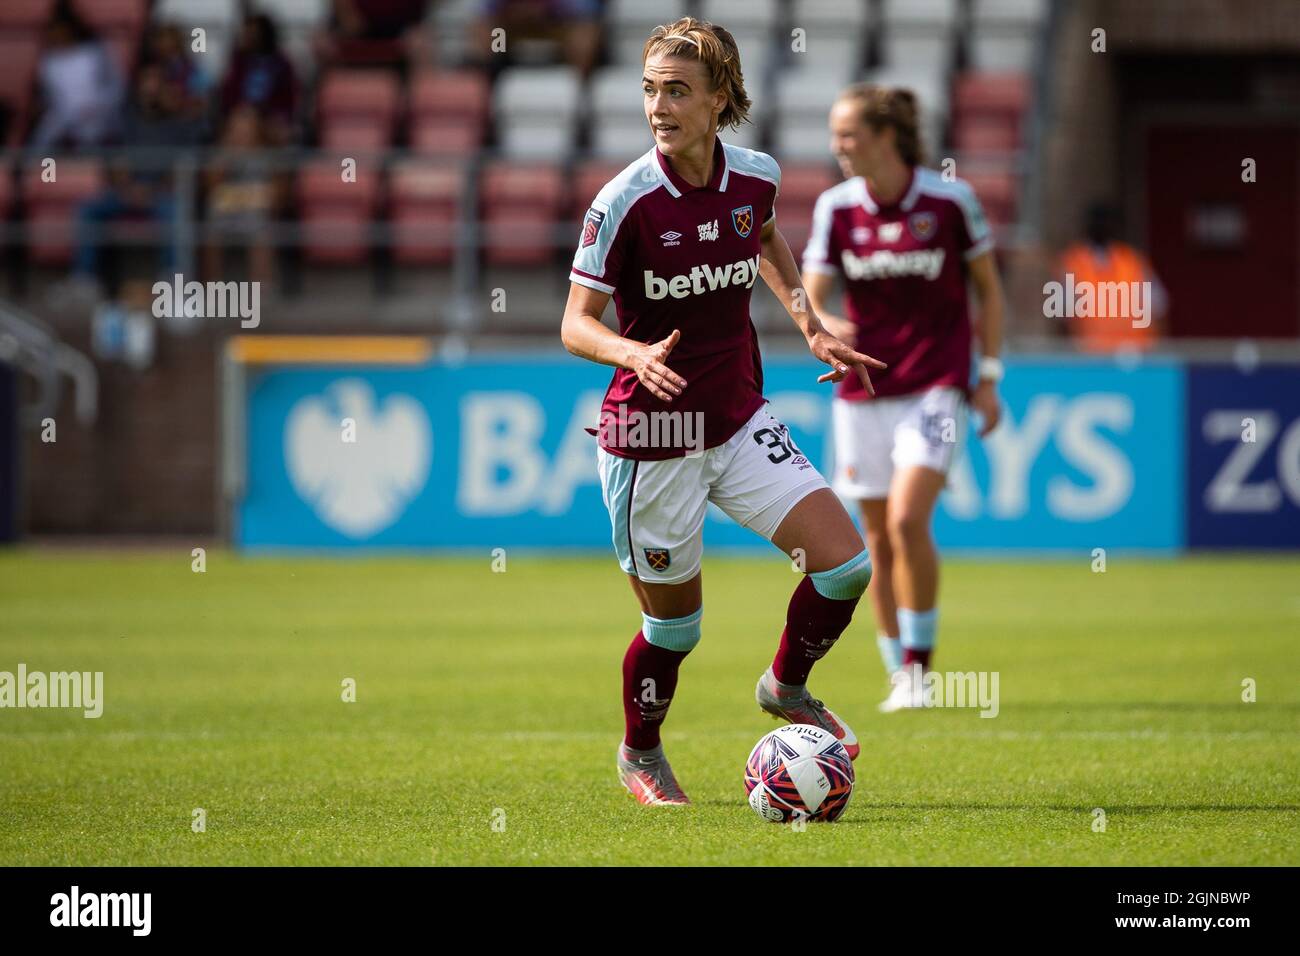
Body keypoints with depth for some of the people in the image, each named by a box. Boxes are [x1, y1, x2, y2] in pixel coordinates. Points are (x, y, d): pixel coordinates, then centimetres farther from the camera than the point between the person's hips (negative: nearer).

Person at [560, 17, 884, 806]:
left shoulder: (756, 177, -4)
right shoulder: (624, 202, -18)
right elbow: (576, 325, -13)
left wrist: (813, 330, 14)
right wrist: (636, 355, -33)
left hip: (740, 421, 4)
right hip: (652, 435, -4)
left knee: (846, 563, -7)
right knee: (675, 623, 6)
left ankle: (787, 688, 22)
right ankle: (640, 754, 35)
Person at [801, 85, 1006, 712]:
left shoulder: (951, 200, -7)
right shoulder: (836, 207, 0)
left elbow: (988, 289, 3)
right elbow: (811, 296, 0)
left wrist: (989, 376, -1)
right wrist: (825, 325, -24)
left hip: (936, 387, -4)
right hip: (863, 393, 4)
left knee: (907, 520, -19)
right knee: (878, 541, 6)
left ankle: (919, 665, -6)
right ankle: (900, 676, 19)